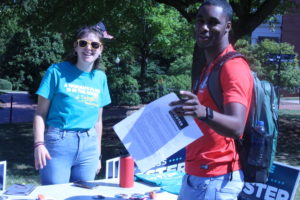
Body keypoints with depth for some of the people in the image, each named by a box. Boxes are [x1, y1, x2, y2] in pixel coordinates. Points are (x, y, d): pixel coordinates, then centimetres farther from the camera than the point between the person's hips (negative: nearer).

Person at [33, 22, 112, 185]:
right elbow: (41, 113, -3)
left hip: (88, 145, 4)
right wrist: (39, 144, -16)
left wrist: (98, 154, 17)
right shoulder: (57, 71, -3)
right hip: (58, 142, -4)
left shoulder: (100, 78, 10)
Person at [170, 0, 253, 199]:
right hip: (194, 174, 9)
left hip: (216, 178, -9)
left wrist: (203, 112, -46)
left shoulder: (233, 67, -15)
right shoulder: (207, 67, 13)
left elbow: (236, 127, -30)